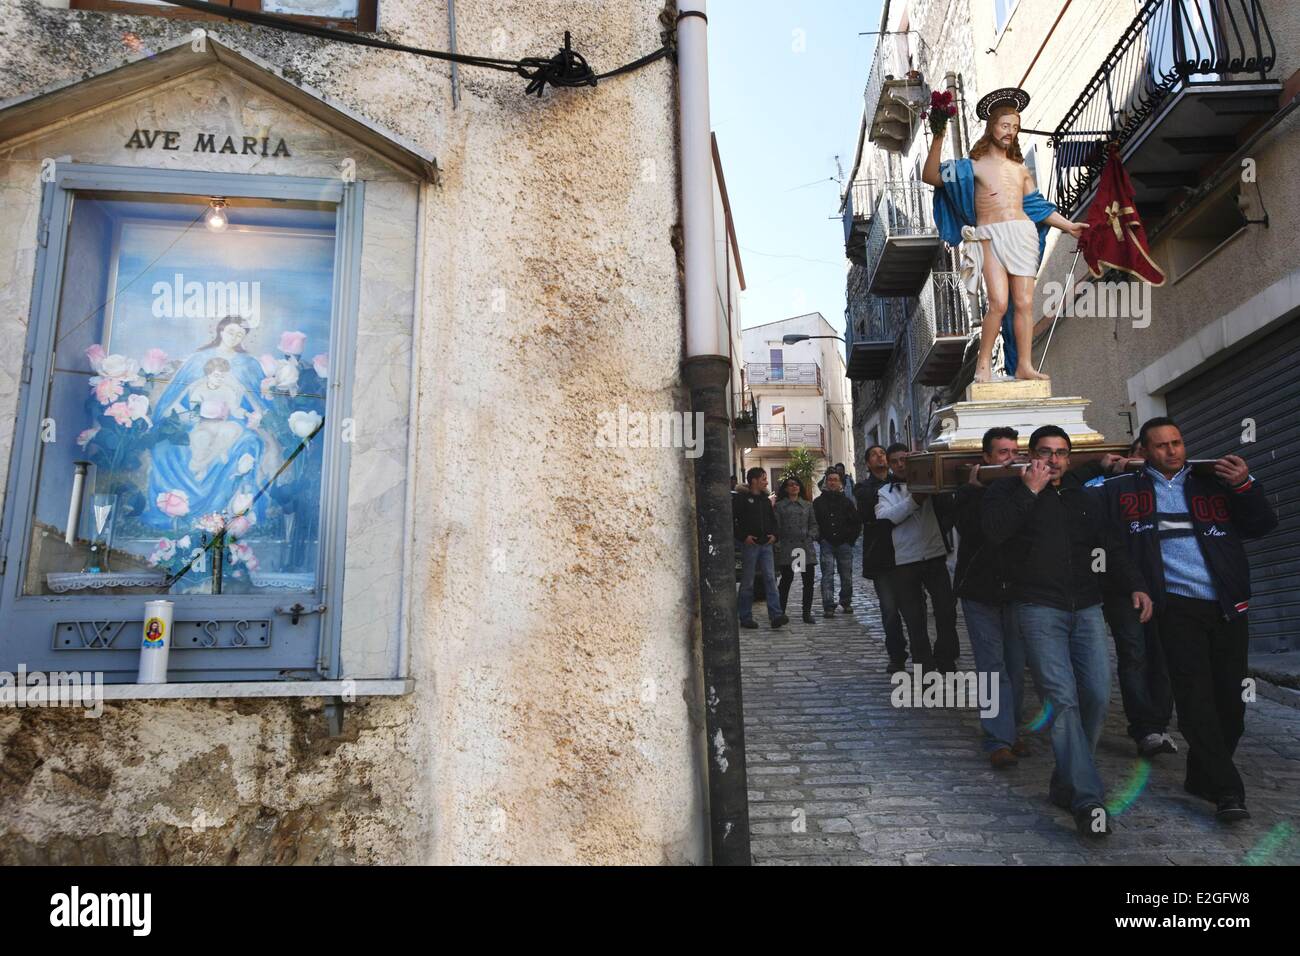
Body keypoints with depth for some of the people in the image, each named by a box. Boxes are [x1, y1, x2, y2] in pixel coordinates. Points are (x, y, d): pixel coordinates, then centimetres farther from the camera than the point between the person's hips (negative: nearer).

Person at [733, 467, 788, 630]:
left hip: (766, 544, 6)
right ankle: (746, 618, 10)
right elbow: (731, 520, -11)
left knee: (770, 578, -2)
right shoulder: (741, 499, -5)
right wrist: (743, 536, -15)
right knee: (747, 582, 1)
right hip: (749, 544, -6)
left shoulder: (765, 499, 16)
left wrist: (774, 534, 8)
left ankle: (776, 614, -5)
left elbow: (773, 519, 25)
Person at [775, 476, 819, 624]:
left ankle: (807, 613, 11)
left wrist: (810, 536, 0)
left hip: (806, 547, 3)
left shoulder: (807, 505, 16)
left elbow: (814, 524, 16)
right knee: (786, 580, -2)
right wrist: (777, 543, -7)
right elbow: (776, 526, 2)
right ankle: (781, 613, 9)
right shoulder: (779, 506, 7)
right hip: (786, 548, -3)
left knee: (809, 580, 1)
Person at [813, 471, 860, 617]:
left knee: (846, 576, 6)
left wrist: (851, 539, 3)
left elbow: (857, 522, 11)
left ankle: (846, 602, 24)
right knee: (827, 575, -9)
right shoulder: (818, 502, 6)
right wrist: (819, 538, 2)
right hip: (827, 544, -1)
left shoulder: (846, 501, 8)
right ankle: (828, 606, -9)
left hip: (844, 543, 1)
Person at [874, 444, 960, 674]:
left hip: (935, 555, 1)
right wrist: (913, 501, -21)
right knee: (914, 619, 5)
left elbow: (947, 507, 2)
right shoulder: (885, 492, 9)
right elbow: (884, 516, -10)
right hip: (905, 561, -1)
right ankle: (924, 666, 17)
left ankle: (947, 661, 19)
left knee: (946, 610, 2)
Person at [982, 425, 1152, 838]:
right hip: (1039, 608, -5)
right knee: (1063, 699, -13)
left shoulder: (1083, 496, 18)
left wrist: (1136, 584, 6)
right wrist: (1030, 491, -13)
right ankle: (1087, 800, -11)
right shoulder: (1009, 489, 3)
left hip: (1085, 609, 5)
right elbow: (994, 530, -14)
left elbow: (1111, 544, 19)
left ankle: (1066, 786, 15)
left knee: (1097, 696, -1)